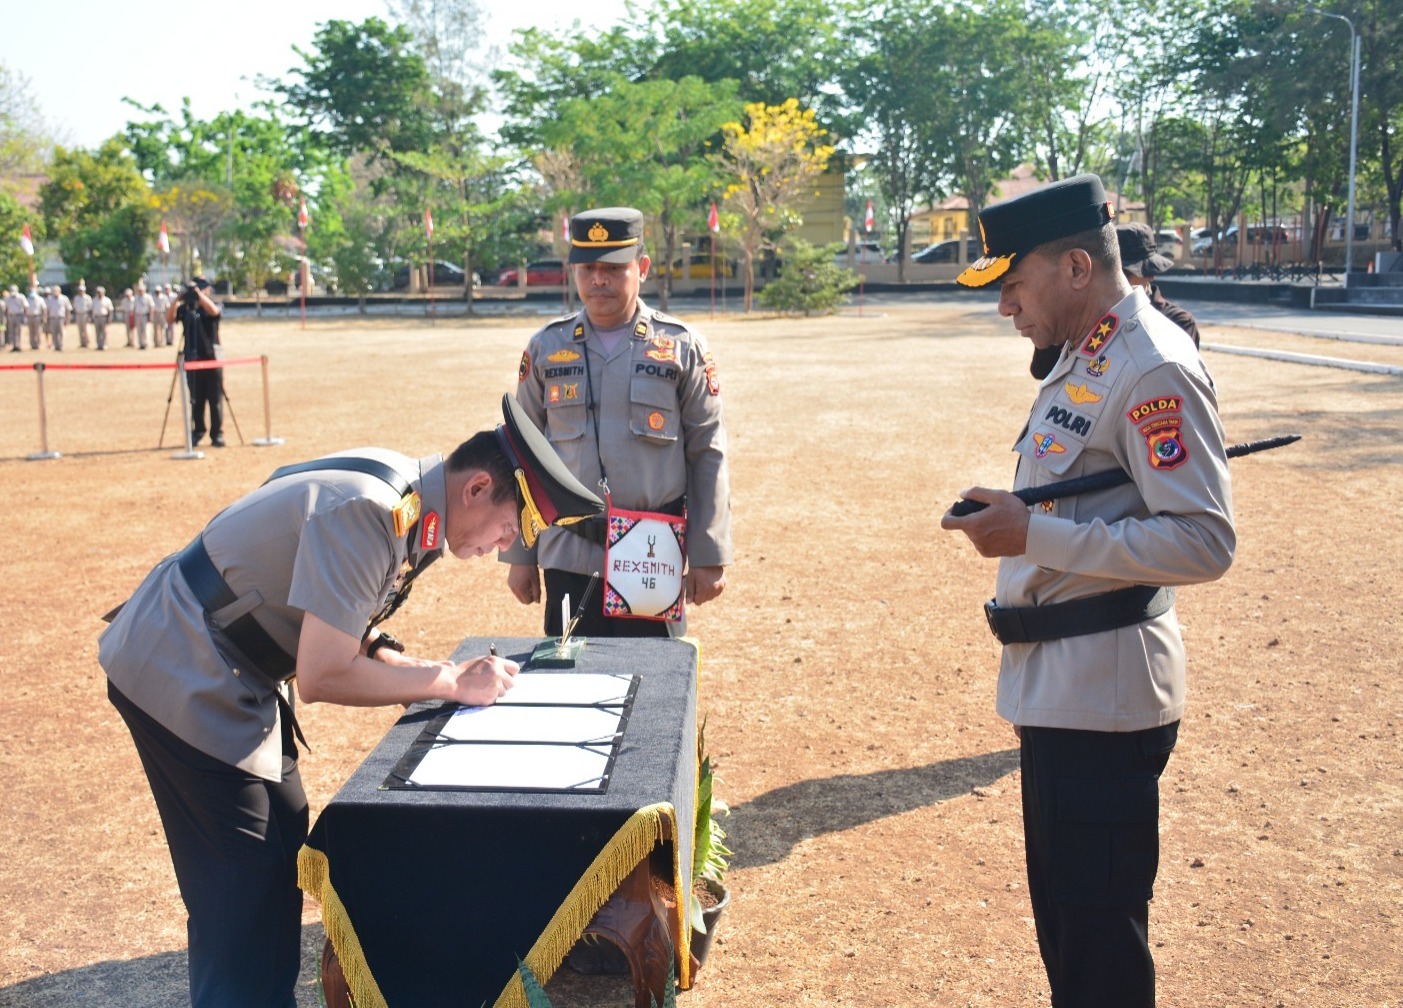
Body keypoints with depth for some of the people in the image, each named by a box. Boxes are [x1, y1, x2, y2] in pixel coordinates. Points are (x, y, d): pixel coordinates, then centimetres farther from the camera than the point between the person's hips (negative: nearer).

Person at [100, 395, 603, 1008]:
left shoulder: (411, 503, 2)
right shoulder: (369, 514, -28)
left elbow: (349, 638, 9)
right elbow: (321, 678, -27)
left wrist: (448, 674, -5)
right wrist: (449, 683, -18)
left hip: (230, 674, 10)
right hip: (181, 678, -10)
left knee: (281, 858, 15)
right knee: (241, 896, -5)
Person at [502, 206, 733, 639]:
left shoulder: (682, 347, 1)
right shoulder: (546, 348, 6)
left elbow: (708, 456, 2)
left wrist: (709, 558, -1)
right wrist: (519, 555, 8)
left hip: (655, 557, -1)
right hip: (568, 558, 1)